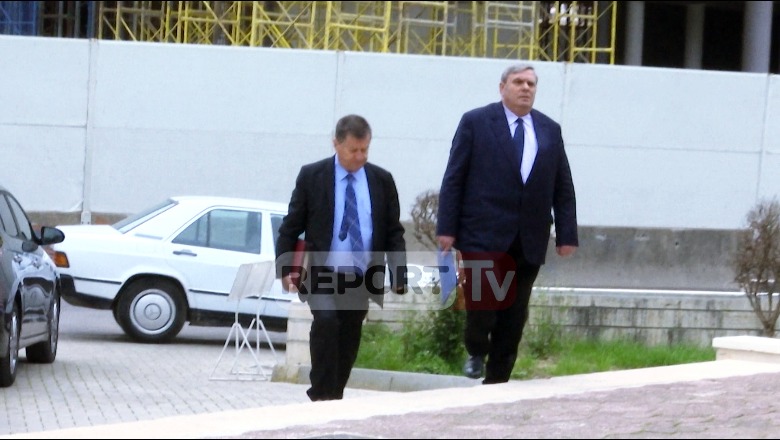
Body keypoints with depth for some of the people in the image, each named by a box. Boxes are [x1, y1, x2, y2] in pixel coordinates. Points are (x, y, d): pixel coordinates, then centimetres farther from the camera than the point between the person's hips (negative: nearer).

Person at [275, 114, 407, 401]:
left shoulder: (382, 181, 6)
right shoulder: (311, 176, 0)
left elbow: (394, 232, 9)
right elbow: (290, 227, 3)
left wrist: (399, 277, -1)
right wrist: (285, 269, -7)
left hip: (362, 279, 3)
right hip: (322, 275, -3)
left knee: (348, 345, 5)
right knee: (326, 319, -26)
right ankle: (321, 396, -21)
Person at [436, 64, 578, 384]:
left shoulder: (550, 130, 12)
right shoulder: (476, 123, 2)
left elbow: (563, 187, 13)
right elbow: (454, 178, -1)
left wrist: (567, 234, 5)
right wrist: (447, 227, -7)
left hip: (530, 240, 4)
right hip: (484, 234, -3)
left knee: (514, 316, 4)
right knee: (482, 302, -10)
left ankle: (496, 381, 15)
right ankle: (476, 352, 20)